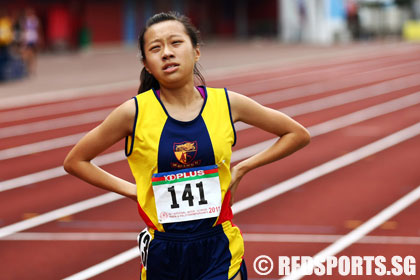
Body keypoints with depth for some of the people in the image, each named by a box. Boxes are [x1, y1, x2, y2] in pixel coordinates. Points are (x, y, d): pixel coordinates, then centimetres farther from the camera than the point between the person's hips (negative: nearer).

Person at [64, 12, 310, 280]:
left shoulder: (227, 104, -2)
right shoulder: (135, 112, -6)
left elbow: (298, 134, 11)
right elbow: (75, 161, 6)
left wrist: (242, 168, 4)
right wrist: (130, 190, 0)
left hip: (219, 251, 0)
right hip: (162, 255, 0)